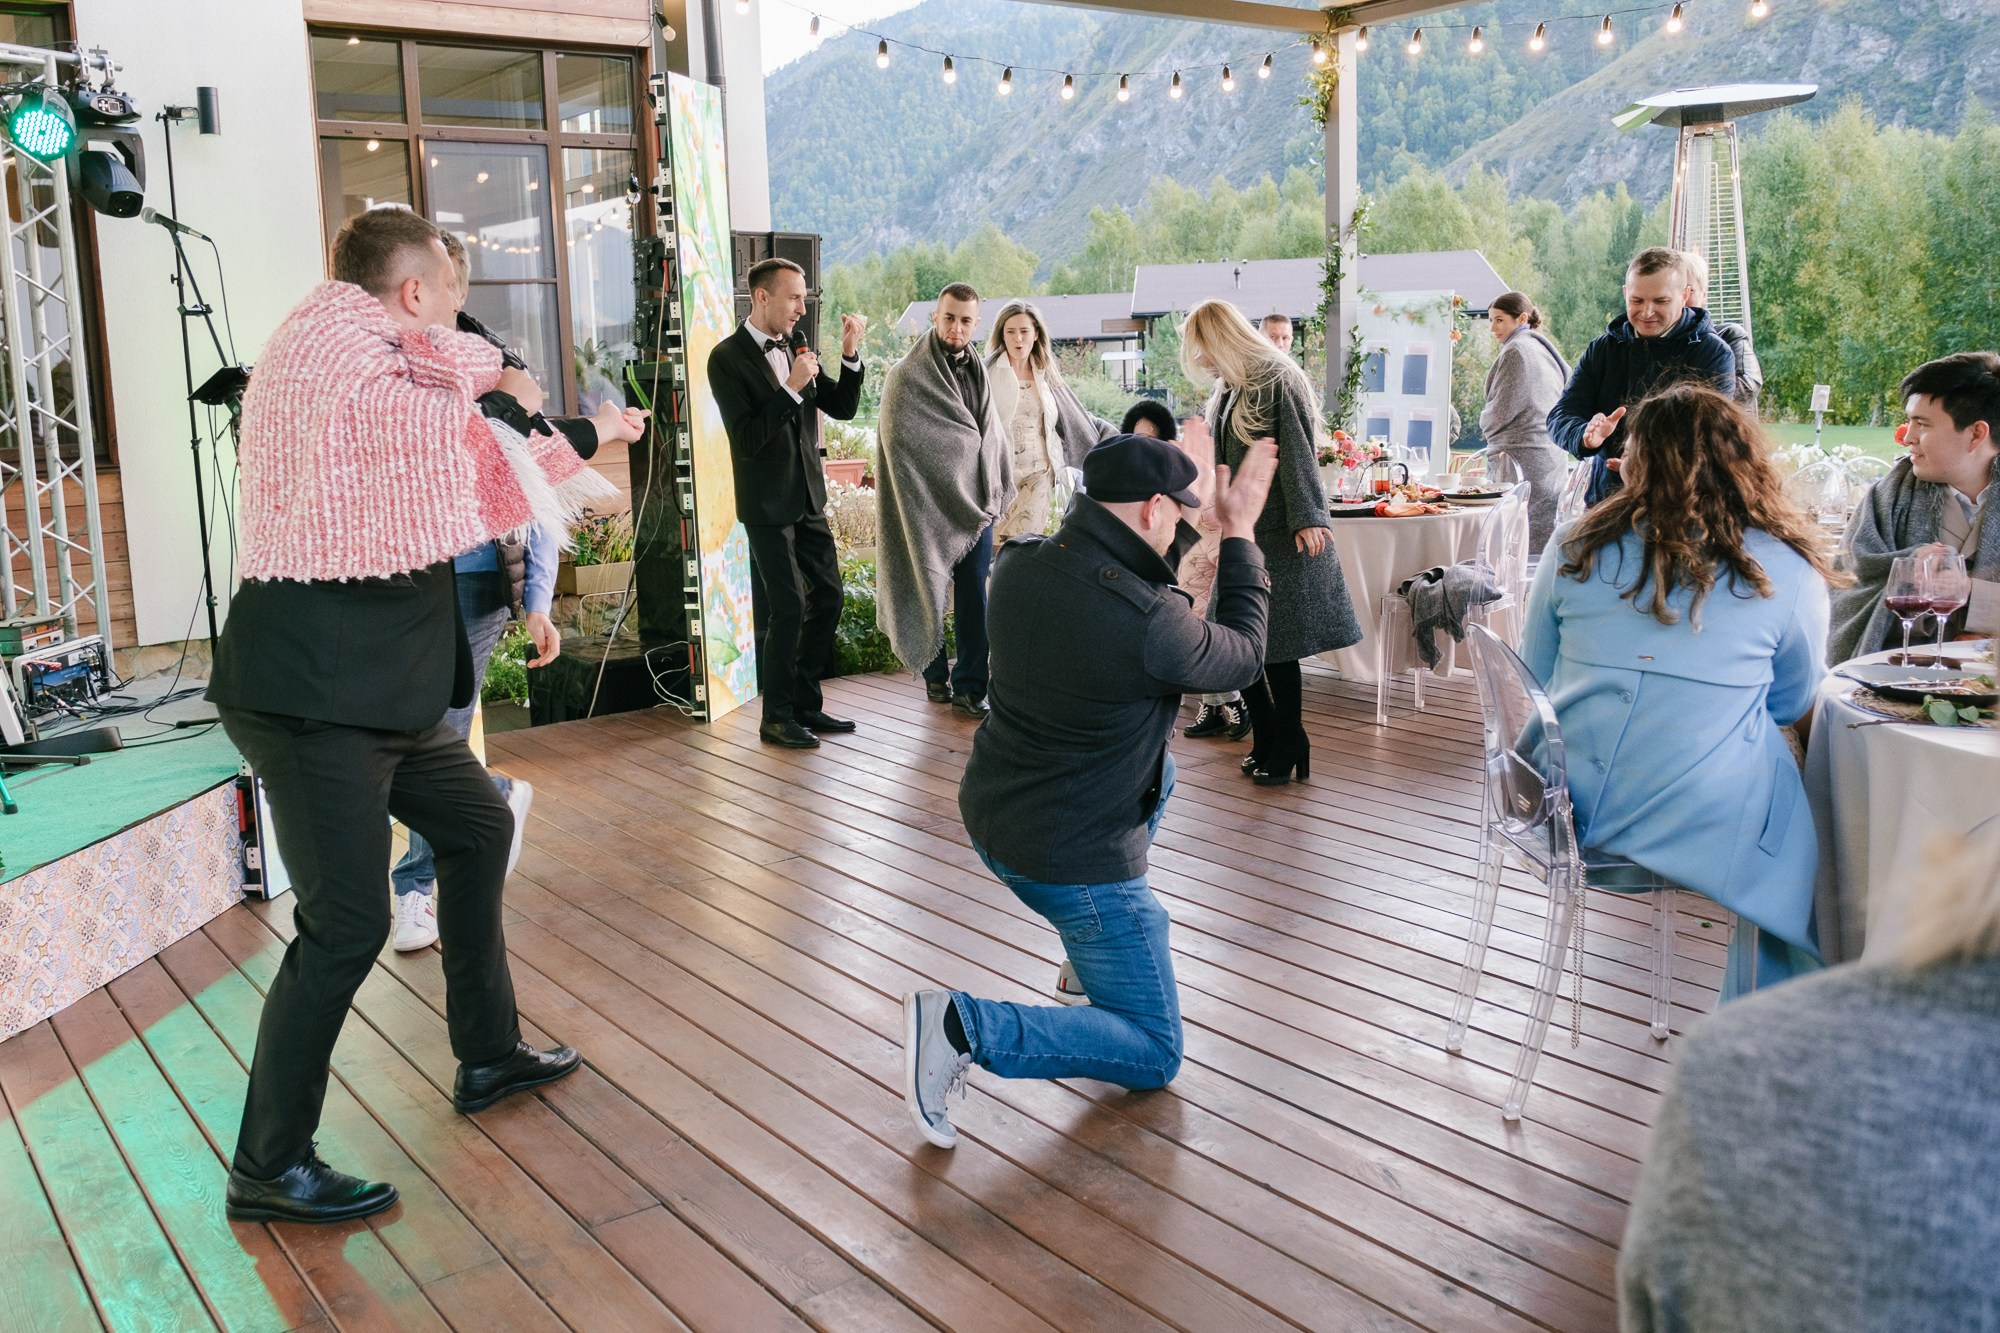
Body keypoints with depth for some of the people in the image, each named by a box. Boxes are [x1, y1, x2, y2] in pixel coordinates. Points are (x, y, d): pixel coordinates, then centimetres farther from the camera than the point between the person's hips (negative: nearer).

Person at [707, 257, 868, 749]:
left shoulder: (796, 346, 8)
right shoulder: (727, 357, -11)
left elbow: (843, 408, 8)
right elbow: (746, 439, -19)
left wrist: (850, 354, -6)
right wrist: (791, 388, -24)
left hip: (808, 500, 7)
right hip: (767, 505, -7)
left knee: (828, 598, 10)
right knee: (786, 608, -5)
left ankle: (806, 704, 22)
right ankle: (777, 717, 9)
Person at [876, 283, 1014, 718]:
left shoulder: (978, 372, 12)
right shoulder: (906, 376, -7)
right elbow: (898, 445, -9)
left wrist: (996, 494, 10)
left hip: (976, 508, 4)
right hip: (929, 509, -4)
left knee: (975, 600, 2)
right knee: (930, 596, 6)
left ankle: (970, 687, 8)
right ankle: (936, 676, 22)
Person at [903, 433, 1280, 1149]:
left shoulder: (1021, 562, -7)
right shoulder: (1153, 624, -27)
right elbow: (1242, 655, -4)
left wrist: (1194, 512, 20)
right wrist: (1239, 536, 5)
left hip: (989, 817, 8)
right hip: (1073, 860, -8)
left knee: (1157, 770, 33)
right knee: (1154, 1055, 8)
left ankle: (1096, 946, 35)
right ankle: (969, 1028, -11)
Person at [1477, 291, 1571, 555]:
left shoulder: (1516, 351, -10)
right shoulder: (1545, 350, 19)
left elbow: (1501, 411, -13)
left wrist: (1485, 423, 8)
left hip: (1523, 458, -10)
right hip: (1552, 456, 10)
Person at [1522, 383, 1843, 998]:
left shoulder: (1574, 547, -1)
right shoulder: (1789, 572, -6)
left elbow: (1534, 678, 10)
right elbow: (1790, 706, 9)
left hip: (1567, 807, 4)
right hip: (1701, 825, -3)